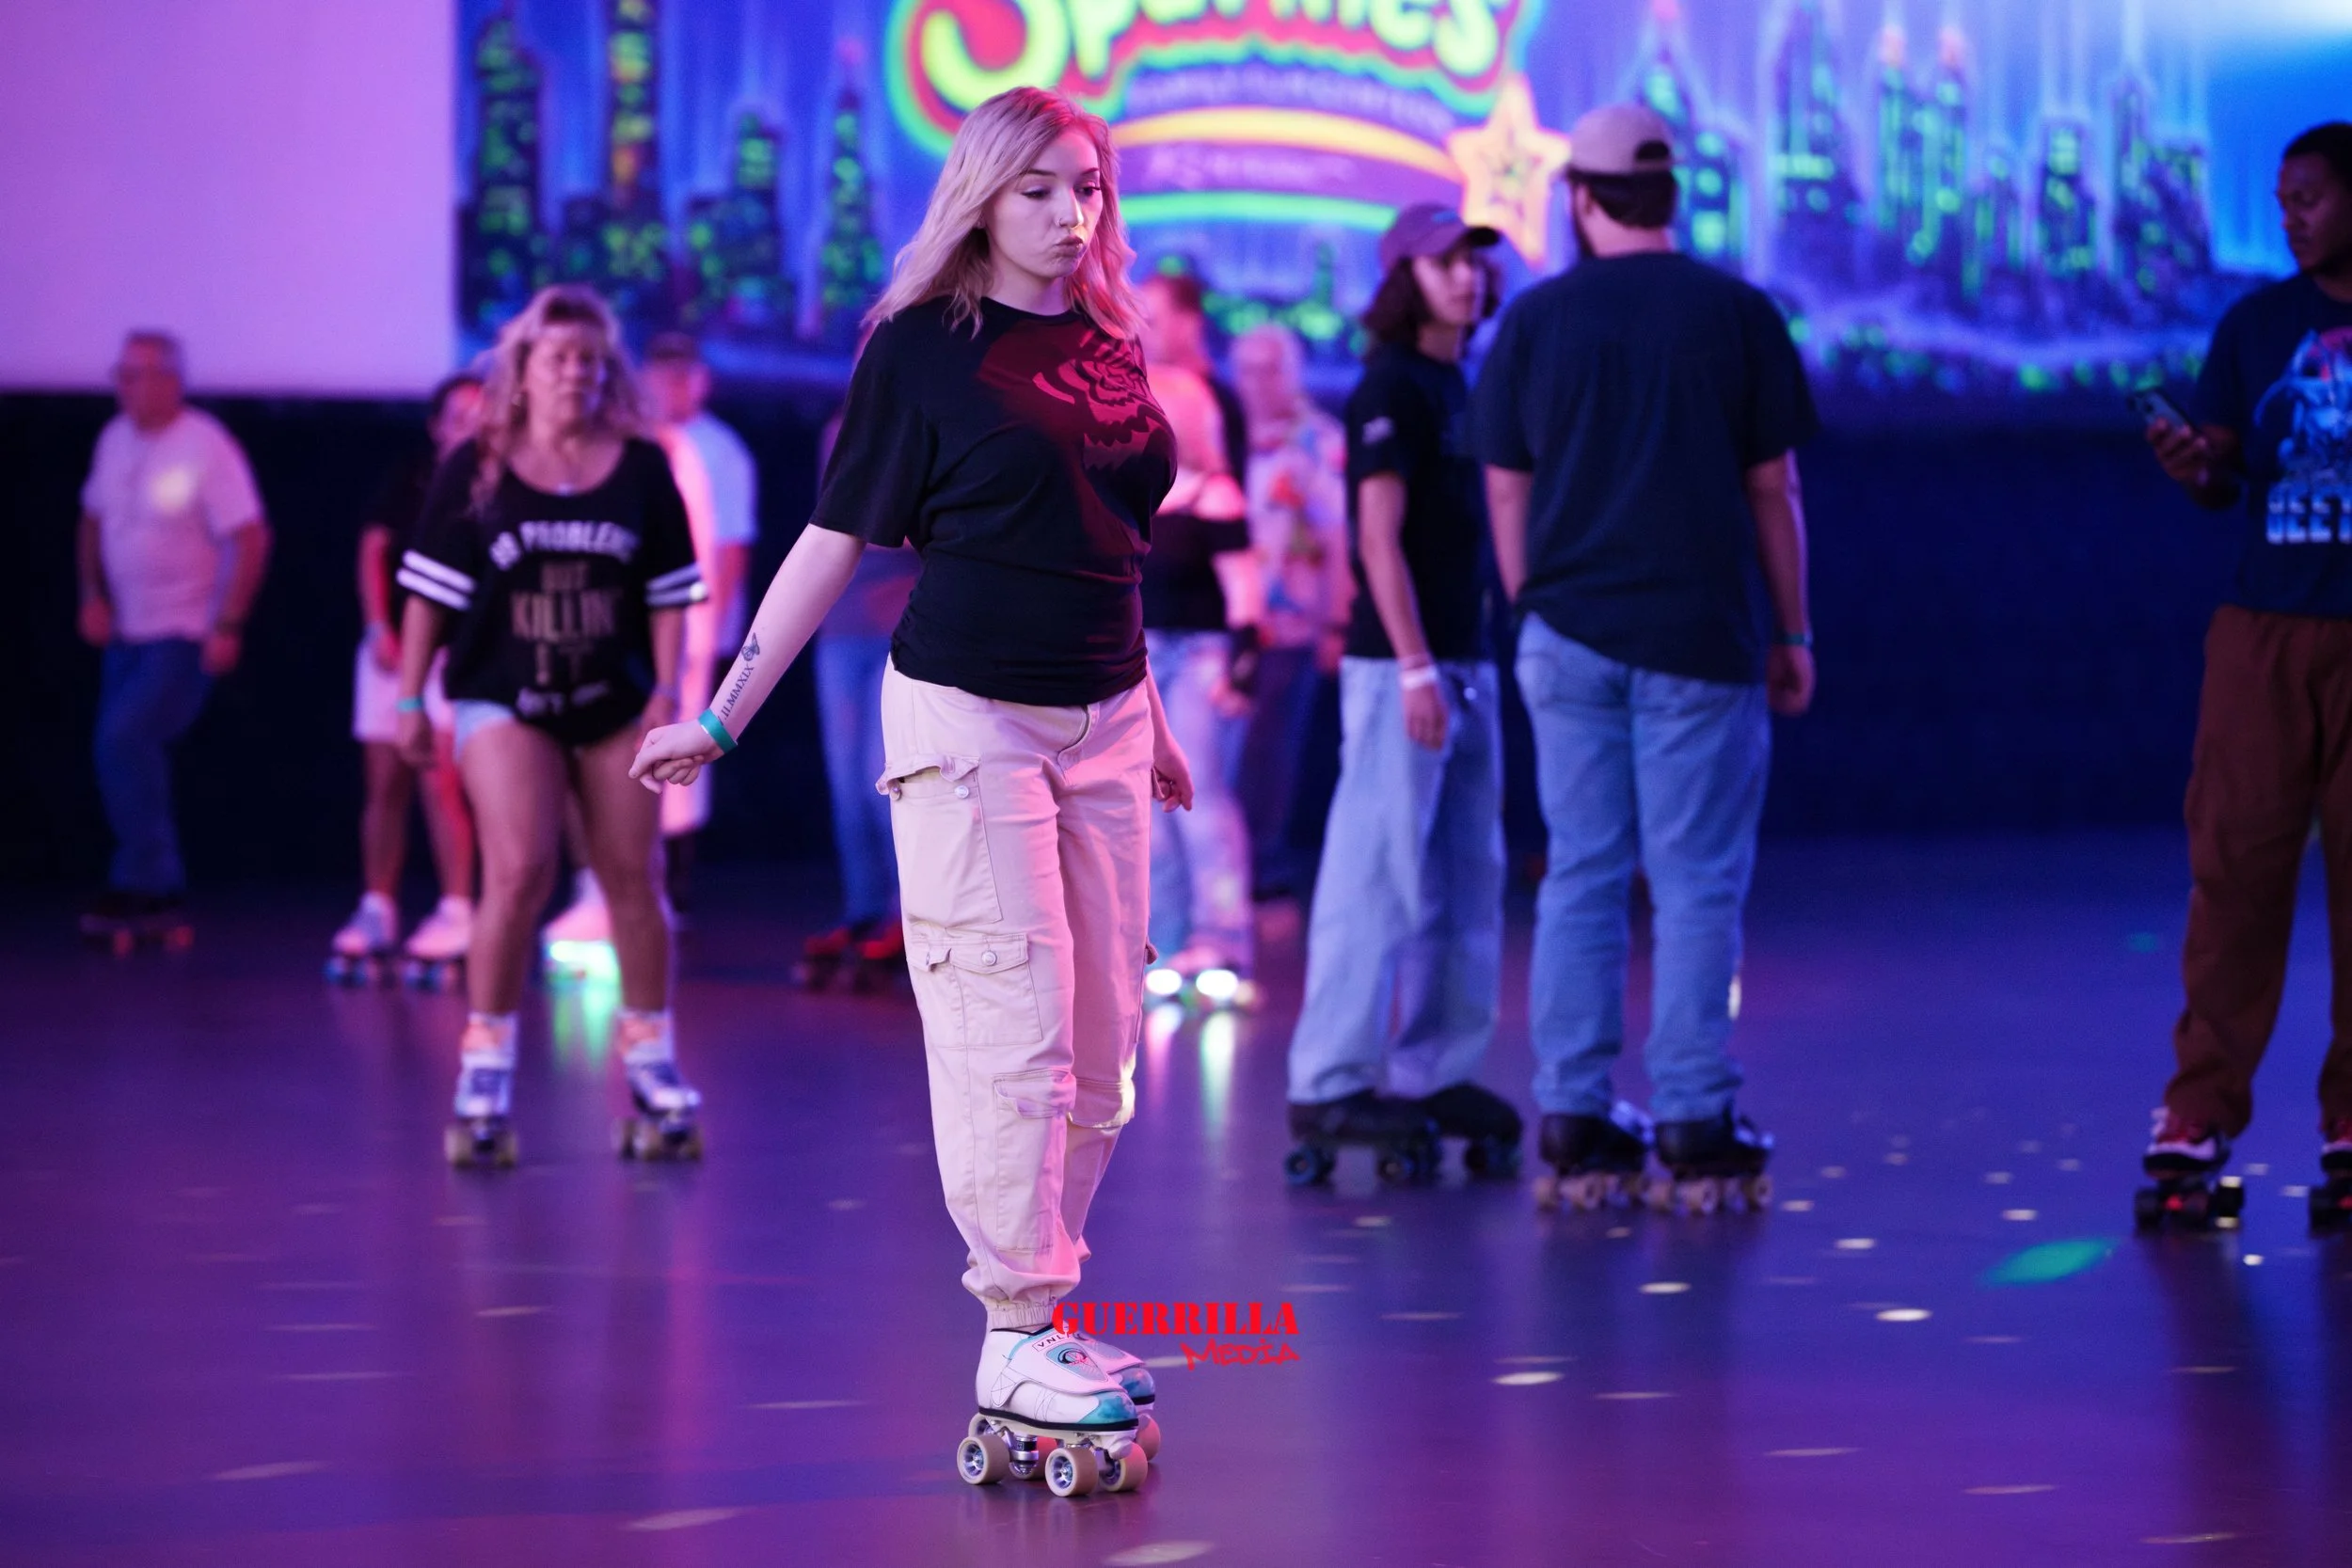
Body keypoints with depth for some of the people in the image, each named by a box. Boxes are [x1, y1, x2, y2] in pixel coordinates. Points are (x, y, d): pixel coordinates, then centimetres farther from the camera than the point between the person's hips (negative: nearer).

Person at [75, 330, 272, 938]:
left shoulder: (206, 447, -14)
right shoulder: (115, 438, 6)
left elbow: (251, 539, -15)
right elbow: (93, 521, 19)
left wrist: (228, 626, -19)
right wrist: (92, 596, 7)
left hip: (184, 636, -7)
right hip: (128, 632, 7)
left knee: (124, 739, -21)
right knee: (130, 752, 8)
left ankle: (145, 883, -12)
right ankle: (155, 890, 19)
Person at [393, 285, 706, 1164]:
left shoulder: (642, 470, 2)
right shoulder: (474, 471, -2)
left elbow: (668, 593, 4)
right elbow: (431, 591, 1)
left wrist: (667, 691, -3)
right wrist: (410, 699, 1)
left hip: (615, 703, 2)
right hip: (504, 703, -2)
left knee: (633, 880, 6)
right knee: (518, 870, -16)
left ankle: (650, 1058, 22)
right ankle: (485, 1066, -4)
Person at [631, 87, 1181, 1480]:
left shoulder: (1113, 347, 11)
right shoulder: (923, 349, -4)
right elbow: (835, 542, -2)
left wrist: (1154, 723, 25)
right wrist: (723, 718, -3)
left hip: (1102, 725, 6)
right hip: (969, 717, -6)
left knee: (1105, 1039, 5)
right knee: (1011, 1025, -9)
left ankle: (1043, 1315, 15)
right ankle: (1014, 1347, -4)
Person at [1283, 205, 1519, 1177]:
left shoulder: (1456, 386, 16)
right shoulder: (1391, 387, -10)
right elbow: (1379, 537, -16)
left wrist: (1466, 668, 17)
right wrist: (1416, 669, -21)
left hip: (1463, 665, 9)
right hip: (1401, 664, -9)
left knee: (1463, 879, 10)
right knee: (1377, 877, -9)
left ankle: (1433, 1073, 15)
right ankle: (1330, 1084, -6)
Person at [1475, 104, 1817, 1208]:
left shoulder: (1534, 321, 3)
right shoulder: (1736, 315, -1)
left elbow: (1506, 496, 6)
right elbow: (1772, 492, 1)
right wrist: (1792, 633, 8)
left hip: (1570, 634, 2)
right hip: (1702, 638, -2)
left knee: (1581, 877, 7)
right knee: (1698, 884, 1)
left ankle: (1573, 1116, 6)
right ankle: (1693, 1121, -1)